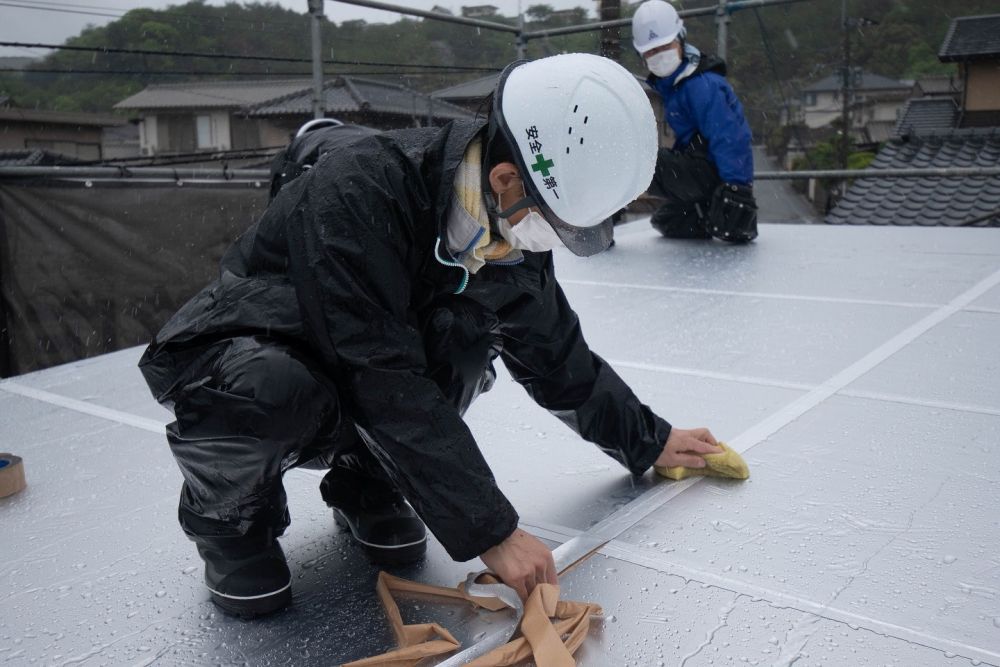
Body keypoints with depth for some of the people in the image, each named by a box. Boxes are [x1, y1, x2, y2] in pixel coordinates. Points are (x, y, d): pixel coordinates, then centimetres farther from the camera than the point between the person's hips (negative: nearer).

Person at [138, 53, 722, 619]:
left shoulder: (509, 232, -11)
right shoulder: (357, 189, -34)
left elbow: (559, 361, 4)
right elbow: (389, 385, -36)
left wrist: (647, 442, 12)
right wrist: (489, 532, -32)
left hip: (339, 399, 5)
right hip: (231, 353, -5)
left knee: (466, 336, -22)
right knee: (274, 387, -39)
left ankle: (365, 481, 2)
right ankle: (229, 513, -5)